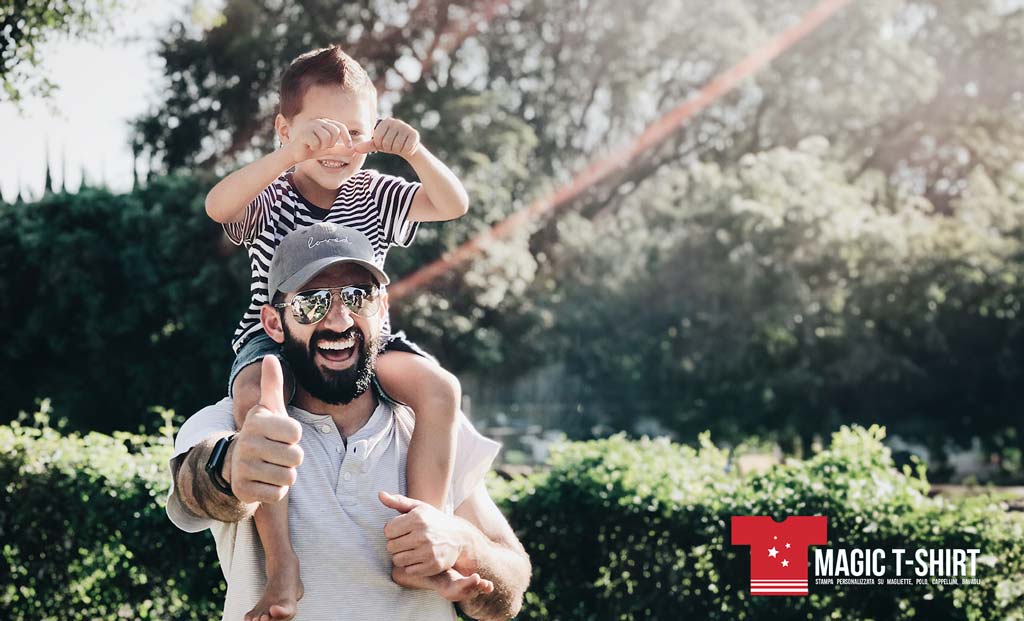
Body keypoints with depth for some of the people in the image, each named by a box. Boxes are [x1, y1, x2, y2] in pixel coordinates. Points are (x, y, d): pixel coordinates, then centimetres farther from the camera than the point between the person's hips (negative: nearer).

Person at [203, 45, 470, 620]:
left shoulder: (377, 195, 7)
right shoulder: (270, 196, -2)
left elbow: (454, 204, -5)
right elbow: (218, 206, -25)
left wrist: (415, 152, -25)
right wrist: (291, 154, -39)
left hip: (364, 340, 3)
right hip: (275, 338, -3)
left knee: (441, 388, -25)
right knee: (255, 397, -37)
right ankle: (283, 567, -38)